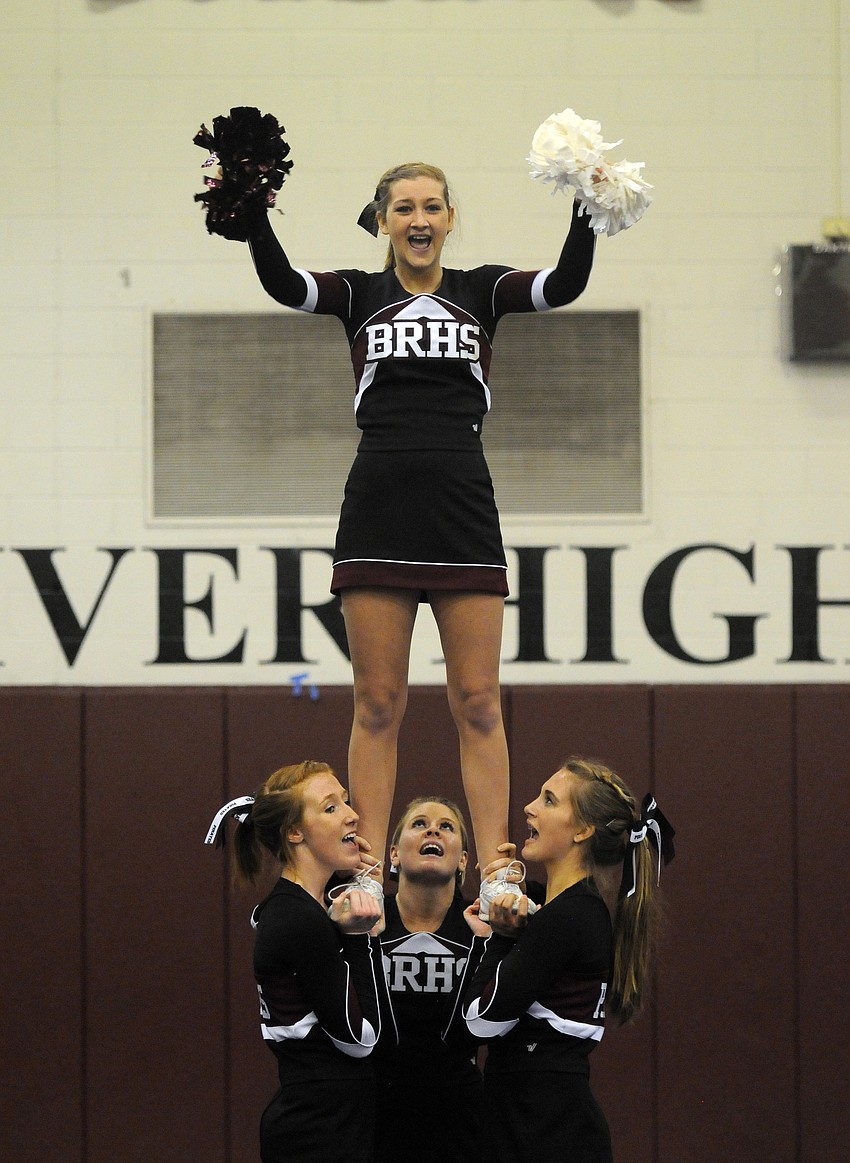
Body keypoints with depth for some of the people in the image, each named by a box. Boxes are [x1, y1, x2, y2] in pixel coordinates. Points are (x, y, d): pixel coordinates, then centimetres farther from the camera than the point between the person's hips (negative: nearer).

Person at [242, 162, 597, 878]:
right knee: (378, 705, 1)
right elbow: (281, 281, -11)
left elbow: (566, 283, -8)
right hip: (378, 512, 0)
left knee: (478, 704, 0)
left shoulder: (482, 291, 10)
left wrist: (587, 213, -26)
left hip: (464, 510, 0)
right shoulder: (359, 294, 8)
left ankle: (496, 874, 1)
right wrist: (252, 210, -29)